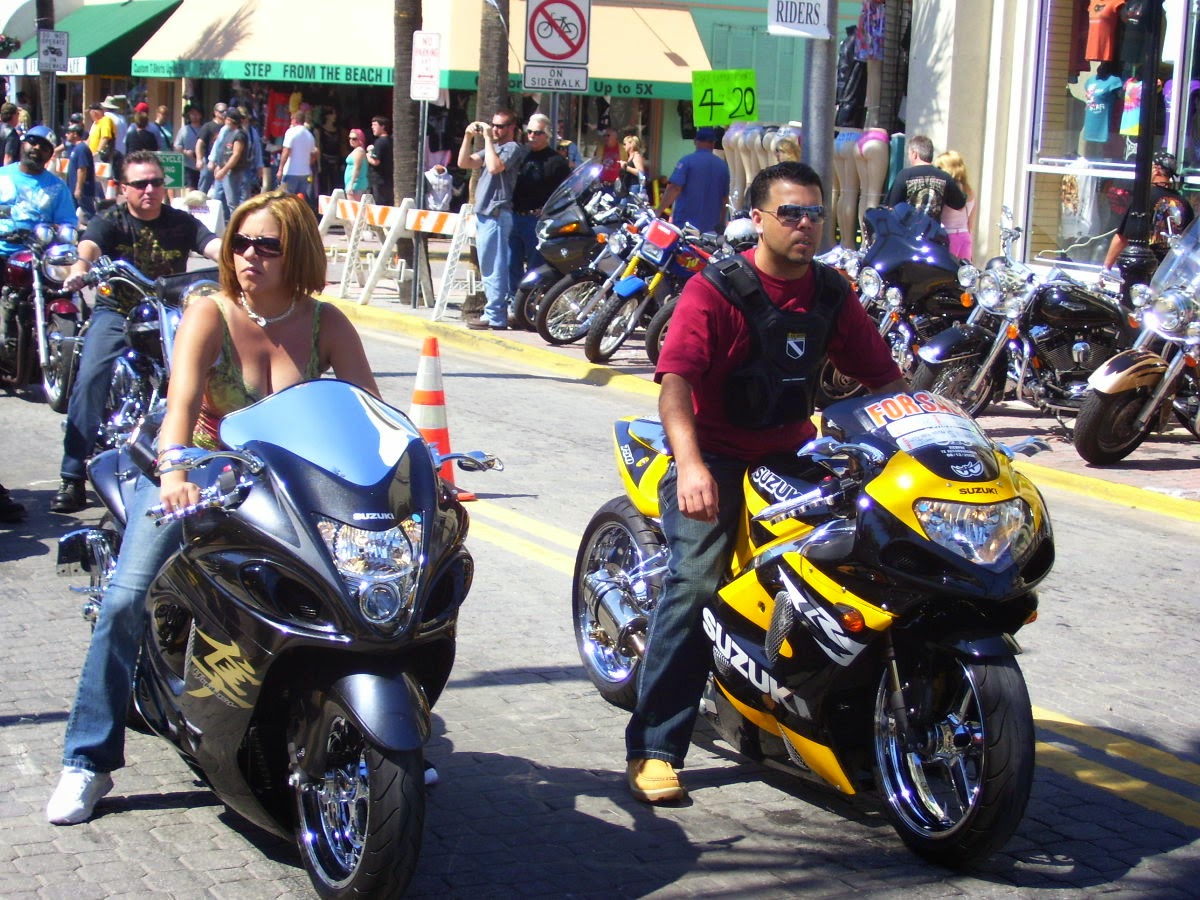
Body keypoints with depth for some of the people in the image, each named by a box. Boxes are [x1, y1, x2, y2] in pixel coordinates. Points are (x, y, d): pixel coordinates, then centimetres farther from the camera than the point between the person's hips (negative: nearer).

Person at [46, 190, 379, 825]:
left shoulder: (325, 324, -3)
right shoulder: (209, 314, -11)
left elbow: (370, 409, -8)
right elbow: (182, 398, -28)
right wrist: (173, 472, -46)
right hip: (197, 478, -2)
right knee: (128, 600, -17)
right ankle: (88, 761, -5)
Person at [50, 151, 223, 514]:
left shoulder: (181, 222, 5)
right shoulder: (110, 220, 0)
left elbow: (215, 245, -10)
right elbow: (89, 247, -20)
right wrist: (79, 270, -45)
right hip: (117, 313, -2)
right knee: (89, 379, -22)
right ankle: (72, 478, -20)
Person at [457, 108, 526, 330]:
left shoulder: (512, 148, -6)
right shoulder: (492, 147, 22)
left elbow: (495, 167, -23)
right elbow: (464, 162, 16)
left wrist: (488, 138, -15)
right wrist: (468, 137, 5)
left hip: (497, 214, -10)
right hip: (483, 213, 10)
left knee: (493, 268, -10)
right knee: (489, 268, 12)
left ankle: (494, 316, -10)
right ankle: (498, 312, 17)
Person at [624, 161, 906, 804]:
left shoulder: (832, 294, 9)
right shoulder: (717, 289, -9)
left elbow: (882, 375, 15)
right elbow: (675, 376, -22)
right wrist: (690, 462, -38)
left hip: (793, 453, 6)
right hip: (717, 455, -6)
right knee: (695, 582, -23)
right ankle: (653, 750, -18)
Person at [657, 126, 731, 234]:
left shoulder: (687, 161, -5)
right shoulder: (722, 165, 8)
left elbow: (674, 188, -16)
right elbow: (725, 199, 13)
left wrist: (659, 210, -13)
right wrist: (721, 225, 23)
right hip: (710, 228, 4)